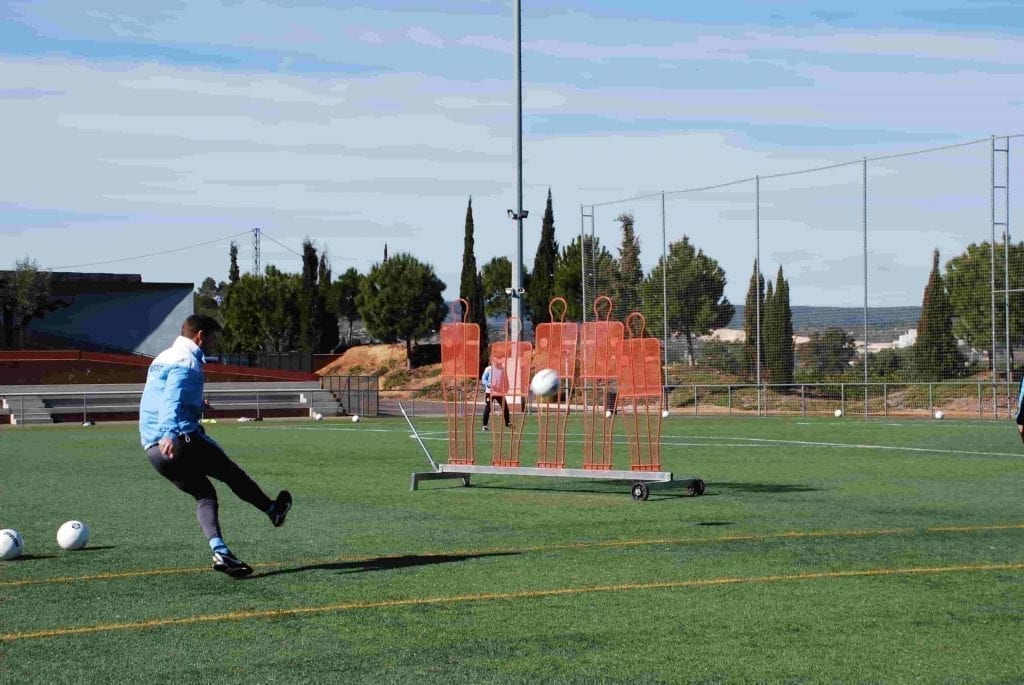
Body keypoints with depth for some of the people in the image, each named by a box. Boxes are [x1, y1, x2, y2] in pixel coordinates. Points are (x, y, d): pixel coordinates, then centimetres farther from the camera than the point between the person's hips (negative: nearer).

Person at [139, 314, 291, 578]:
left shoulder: (164, 358, 21)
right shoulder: (187, 361, -10)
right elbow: (172, 400, -26)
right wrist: (169, 434, -40)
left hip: (153, 450, 9)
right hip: (182, 441, -9)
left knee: (204, 495, 12)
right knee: (230, 472, 13)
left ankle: (220, 552, -4)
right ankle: (273, 510, 32)